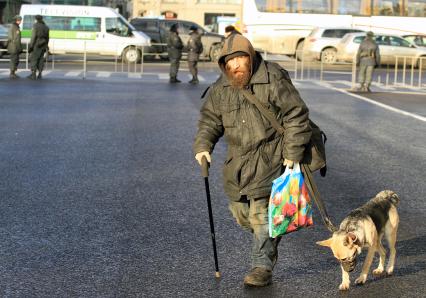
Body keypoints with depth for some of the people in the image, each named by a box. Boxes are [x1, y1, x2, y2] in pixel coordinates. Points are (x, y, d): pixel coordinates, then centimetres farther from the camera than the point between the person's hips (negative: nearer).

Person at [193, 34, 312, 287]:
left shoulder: (273, 81, -14)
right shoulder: (220, 89, 3)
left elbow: (296, 117, -11)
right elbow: (209, 121, 12)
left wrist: (293, 154, -13)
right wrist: (203, 146, -7)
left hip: (270, 158, -6)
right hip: (238, 159, 6)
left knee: (262, 211, -11)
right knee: (240, 211, 11)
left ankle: (263, 267, -2)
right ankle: (270, 240, 37)